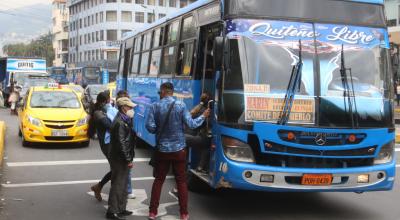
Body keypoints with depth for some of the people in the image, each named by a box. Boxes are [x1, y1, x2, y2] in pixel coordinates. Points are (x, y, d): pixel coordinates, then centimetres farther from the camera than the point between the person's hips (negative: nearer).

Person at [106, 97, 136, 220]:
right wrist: (128, 160, -19)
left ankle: (121, 209, 28)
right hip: (119, 159, -10)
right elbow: (121, 143, -23)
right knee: (118, 185, -2)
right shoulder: (119, 123, -19)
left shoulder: (124, 120, 12)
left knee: (122, 185, 17)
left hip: (122, 160, 10)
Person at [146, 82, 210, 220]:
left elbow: (150, 127, -11)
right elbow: (191, 124, -9)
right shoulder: (181, 105, -8)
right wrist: (203, 116, 7)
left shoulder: (155, 106, -5)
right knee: (181, 181, 8)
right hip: (178, 149, -1)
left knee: (158, 180, 13)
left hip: (162, 149, 1)